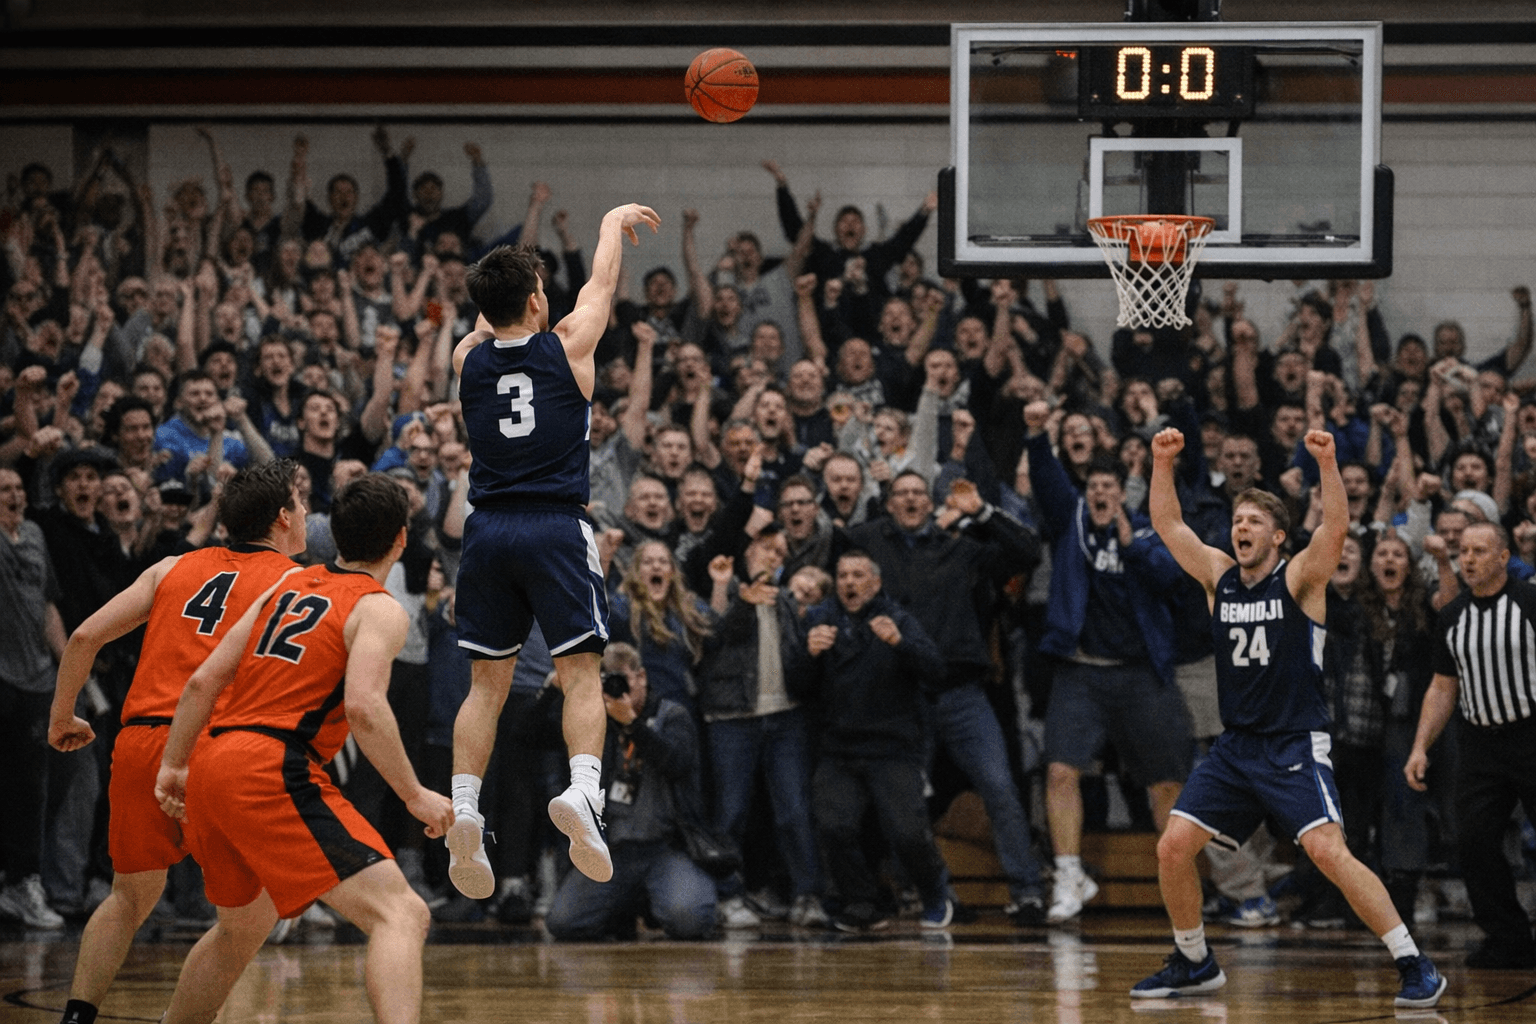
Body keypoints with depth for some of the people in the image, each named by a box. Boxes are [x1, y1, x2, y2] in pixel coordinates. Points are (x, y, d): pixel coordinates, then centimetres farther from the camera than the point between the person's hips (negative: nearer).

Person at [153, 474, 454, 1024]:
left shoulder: (289, 585, 19)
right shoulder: (379, 609, -2)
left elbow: (205, 680, 17)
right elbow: (363, 706, -19)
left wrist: (173, 767, 24)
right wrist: (414, 796, -12)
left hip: (212, 765, 8)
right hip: (272, 772, -8)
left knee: (242, 927, 32)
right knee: (402, 915, -15)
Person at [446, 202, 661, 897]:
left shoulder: (469, 358, 8)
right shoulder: (568, 346, 1)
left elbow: (489, 319, 33)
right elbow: (602, 283, 20)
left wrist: (508, 279, 52)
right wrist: (614, 223, 39)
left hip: (487, 530, 3)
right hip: (556, 529, -3)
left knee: (486, 684, 8)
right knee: (581, 675, -5)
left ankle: (463, 811, -6)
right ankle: (583, 791, -28)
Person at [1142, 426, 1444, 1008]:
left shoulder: (1298, 578, -5)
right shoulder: (1218, 577, 9)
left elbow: (1336, 529, -22)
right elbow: (1166, 523, 8)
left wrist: (1327, 463, -33)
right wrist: (1163, 460, -5)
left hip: (1295, 747, -6)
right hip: (1235, 747, 6)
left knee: (1328, 851, -21)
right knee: (1172, 846, -2)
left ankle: (1414, 966, -16)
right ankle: (1194, 964, 17)